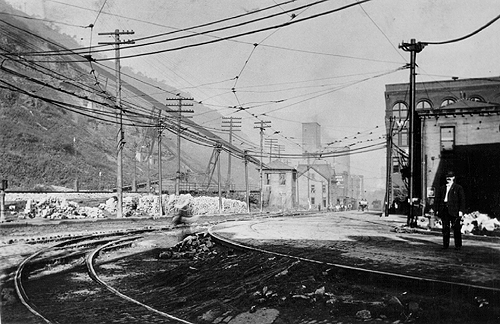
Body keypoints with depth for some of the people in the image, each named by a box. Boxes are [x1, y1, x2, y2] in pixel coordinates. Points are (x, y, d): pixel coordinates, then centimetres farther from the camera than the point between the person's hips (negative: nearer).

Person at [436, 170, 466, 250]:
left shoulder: (458, 188, 5)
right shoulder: (442, 188, 18)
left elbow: (462, 200, 0)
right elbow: (438, 199, 18)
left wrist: (461, 211, -9)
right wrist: (438, 210, 8)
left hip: (454, 211, -4)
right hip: (444, 210, 4)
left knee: (456, 229, -2)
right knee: (445, 228, 4)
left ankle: (458, 245, 4)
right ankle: (445, 245, 10)